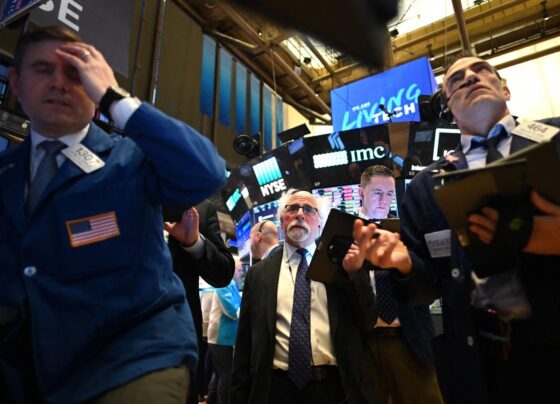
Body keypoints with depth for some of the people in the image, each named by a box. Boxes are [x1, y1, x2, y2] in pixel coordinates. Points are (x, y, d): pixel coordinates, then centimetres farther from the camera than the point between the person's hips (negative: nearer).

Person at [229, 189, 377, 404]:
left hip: (335, 387, 0)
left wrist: (355, 272, -11)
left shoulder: (339, 264, 3)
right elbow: (244, 342, 5)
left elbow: (367, 323, 0)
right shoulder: (259, 273, 4)